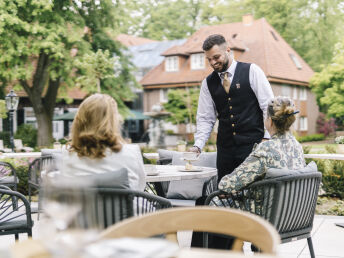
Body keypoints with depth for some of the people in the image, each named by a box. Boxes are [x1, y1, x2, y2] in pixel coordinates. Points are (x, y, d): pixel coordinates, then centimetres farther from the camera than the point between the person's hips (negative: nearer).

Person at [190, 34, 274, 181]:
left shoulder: (251, 71, 1)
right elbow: (205, 118, 12)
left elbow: (269, 106, -2)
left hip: (252, 144, -3)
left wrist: (267, 139, -8)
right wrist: (198, 146, -2)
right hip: (225, 148, 3)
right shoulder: (208, 83, 10)